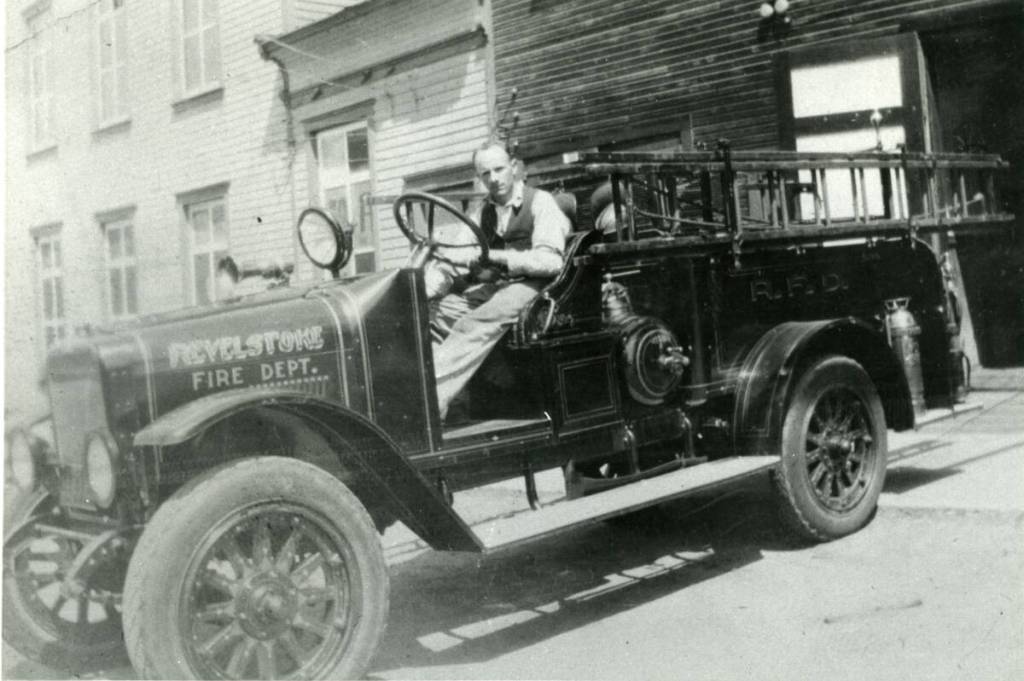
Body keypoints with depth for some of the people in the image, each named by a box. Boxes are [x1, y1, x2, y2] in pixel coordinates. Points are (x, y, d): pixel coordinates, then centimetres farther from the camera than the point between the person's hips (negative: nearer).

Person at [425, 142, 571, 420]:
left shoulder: (540, 202, 0)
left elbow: (550, 261, -14)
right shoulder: (483, 212, 20)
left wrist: (488, 256, -21)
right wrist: (420, 290, -10)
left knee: (474, 327, -36)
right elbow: (454, 260, 10)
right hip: (485, 289, 7)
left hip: (526, 286, -7)